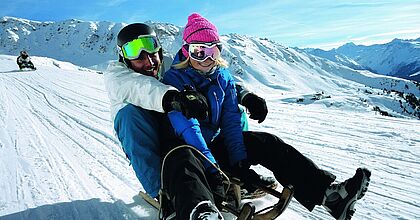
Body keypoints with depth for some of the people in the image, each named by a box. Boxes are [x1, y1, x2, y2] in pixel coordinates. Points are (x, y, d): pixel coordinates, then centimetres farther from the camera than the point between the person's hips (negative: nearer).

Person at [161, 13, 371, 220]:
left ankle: (328, 193, -21)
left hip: (215, 143, 4)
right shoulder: (174, 79, -15)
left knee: (267, 143, -15)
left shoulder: (222, 77, 3)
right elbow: (187, 127, -26)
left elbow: (231, 121, -4)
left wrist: (239, 160, -16)